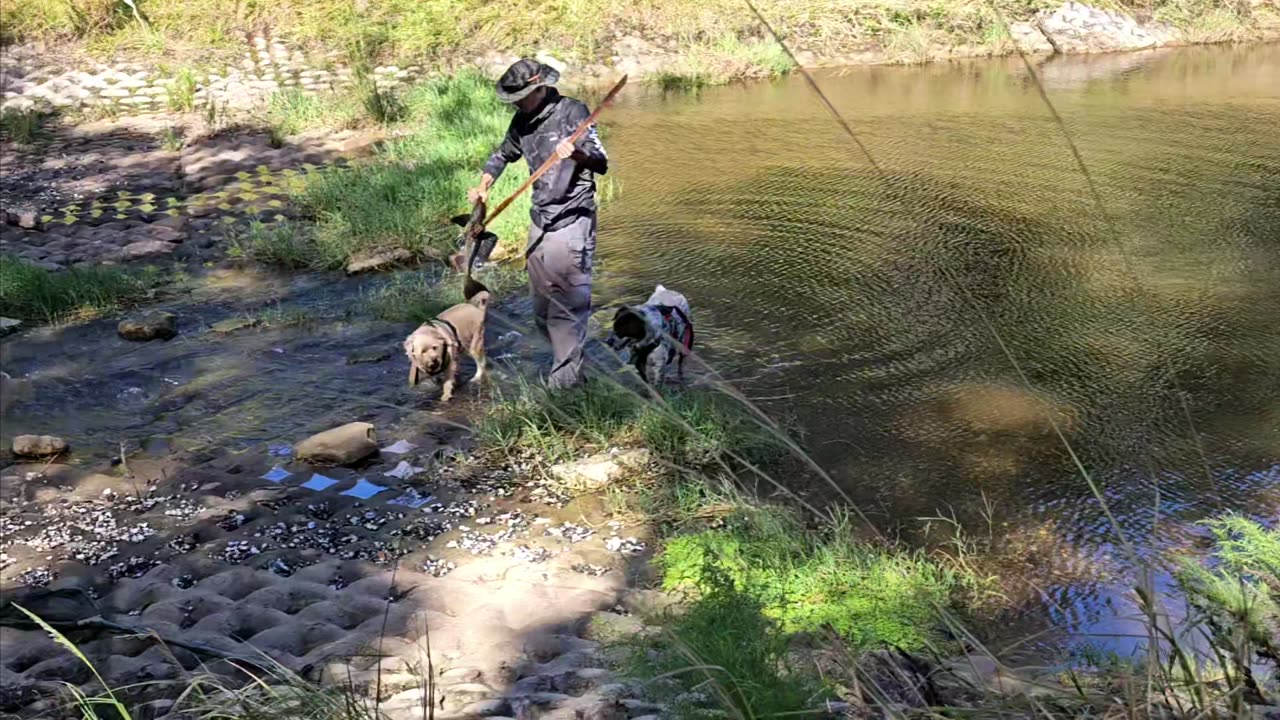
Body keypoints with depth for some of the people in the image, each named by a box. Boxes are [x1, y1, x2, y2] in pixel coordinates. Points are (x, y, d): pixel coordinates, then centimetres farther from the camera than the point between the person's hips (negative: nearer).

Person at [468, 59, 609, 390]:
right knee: (542, 310, 13)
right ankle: (569, 364, 28)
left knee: (567, 307, -8)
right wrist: (483, 186, 12)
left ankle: (565, 381, -2)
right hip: (540, 222, 8)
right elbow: (503, 154, 28)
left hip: (571, 222, -7)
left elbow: (601, 163, -16)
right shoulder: (523, 120, 10)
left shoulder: (572, 112, -10)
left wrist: (577, 154, -36)